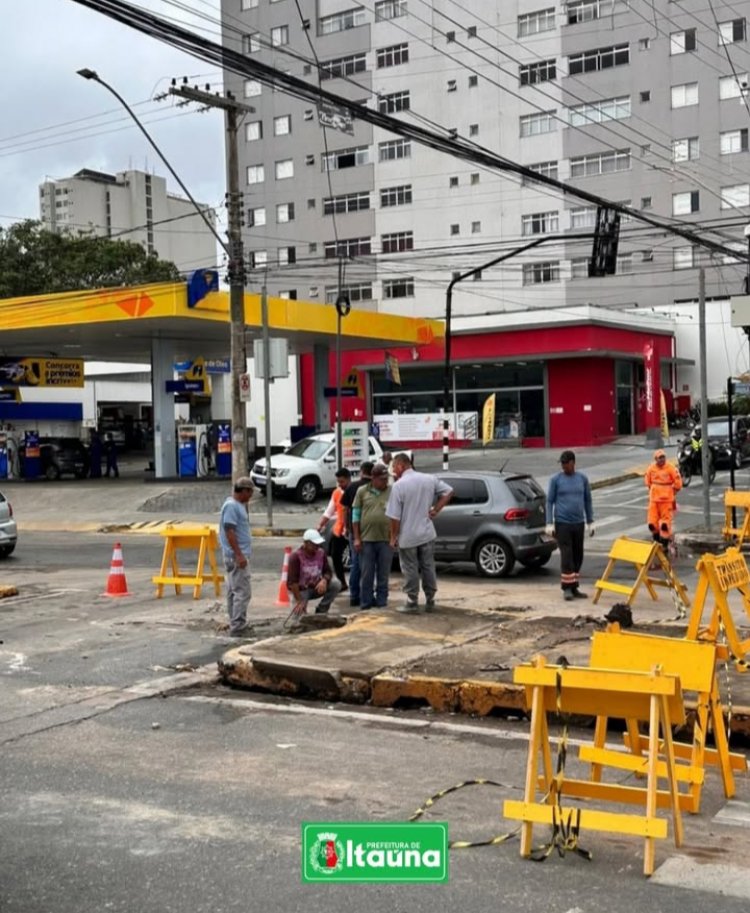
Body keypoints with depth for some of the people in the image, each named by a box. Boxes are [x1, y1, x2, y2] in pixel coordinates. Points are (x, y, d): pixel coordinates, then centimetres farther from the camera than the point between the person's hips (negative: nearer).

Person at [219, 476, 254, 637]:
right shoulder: (231, 506, -16)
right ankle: (237, 628, -10)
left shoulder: (239, 505, 15)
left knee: (234, 591, 15)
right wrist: (239, 554, -24)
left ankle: (236, 624, 22)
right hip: (237, 555, -11)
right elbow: (229, 531, -22)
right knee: (242, 592, -10)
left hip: (239, 554, 11)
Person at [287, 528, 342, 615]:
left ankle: (321, 611, -6)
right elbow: (292, 581, -23)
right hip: (300, 590, -5)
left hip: (316, 588, 5)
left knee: (336, 584, -19)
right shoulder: (296, 556, -21)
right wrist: (299, 601, -27)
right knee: (299, 614, -26)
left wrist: (324, 580, -27)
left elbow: (328, 571, -2)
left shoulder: (321, 553, -5)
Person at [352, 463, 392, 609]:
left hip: (386, 540, 0)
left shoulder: (392, 492, 4)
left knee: (383, 575, 7)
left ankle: (381, 603, 17)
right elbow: (356, 515, 5)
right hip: (366, 539, 0)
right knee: (366, 574, 5)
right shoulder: (362, 491, 4)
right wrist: (357, 538, 0)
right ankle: (366, 603, 13)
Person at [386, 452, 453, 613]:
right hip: (427, 533, 5)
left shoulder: (399, 485, -16)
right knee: (428, 568, 13)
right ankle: (430, 602, 18)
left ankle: (412, 603, 12)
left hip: (407, 536, -5)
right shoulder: (430, 479, 1)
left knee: (410, 570, 6)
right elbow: (449, 491, 11)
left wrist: (393, 537, -4)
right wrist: (436, 510, 7)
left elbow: (394, 516, -15)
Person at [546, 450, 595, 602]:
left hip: (578, 523, 4)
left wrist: (590, 522, 10)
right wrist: (549, 524, -7)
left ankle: (574, 588, 17)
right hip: (562, 523, -4)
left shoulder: (582, 478, 6)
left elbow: (588, 501, 12)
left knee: (578, 556, 8)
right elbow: (550, 501, 0)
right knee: (566, 556, -7)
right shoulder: (556, 479, -2)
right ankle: (567, 588, 1)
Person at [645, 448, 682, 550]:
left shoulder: (670, 468, -11)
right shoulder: (651, 468, 0)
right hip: (653, 499, 4)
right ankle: (656, 540, 26)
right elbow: (647, 480, 18)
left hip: (666, 500, -4)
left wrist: (671, 493, 4)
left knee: (665, 522, -5)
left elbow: (678, 483, -2)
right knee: (652, 523, 3)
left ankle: (665, 543, 7)